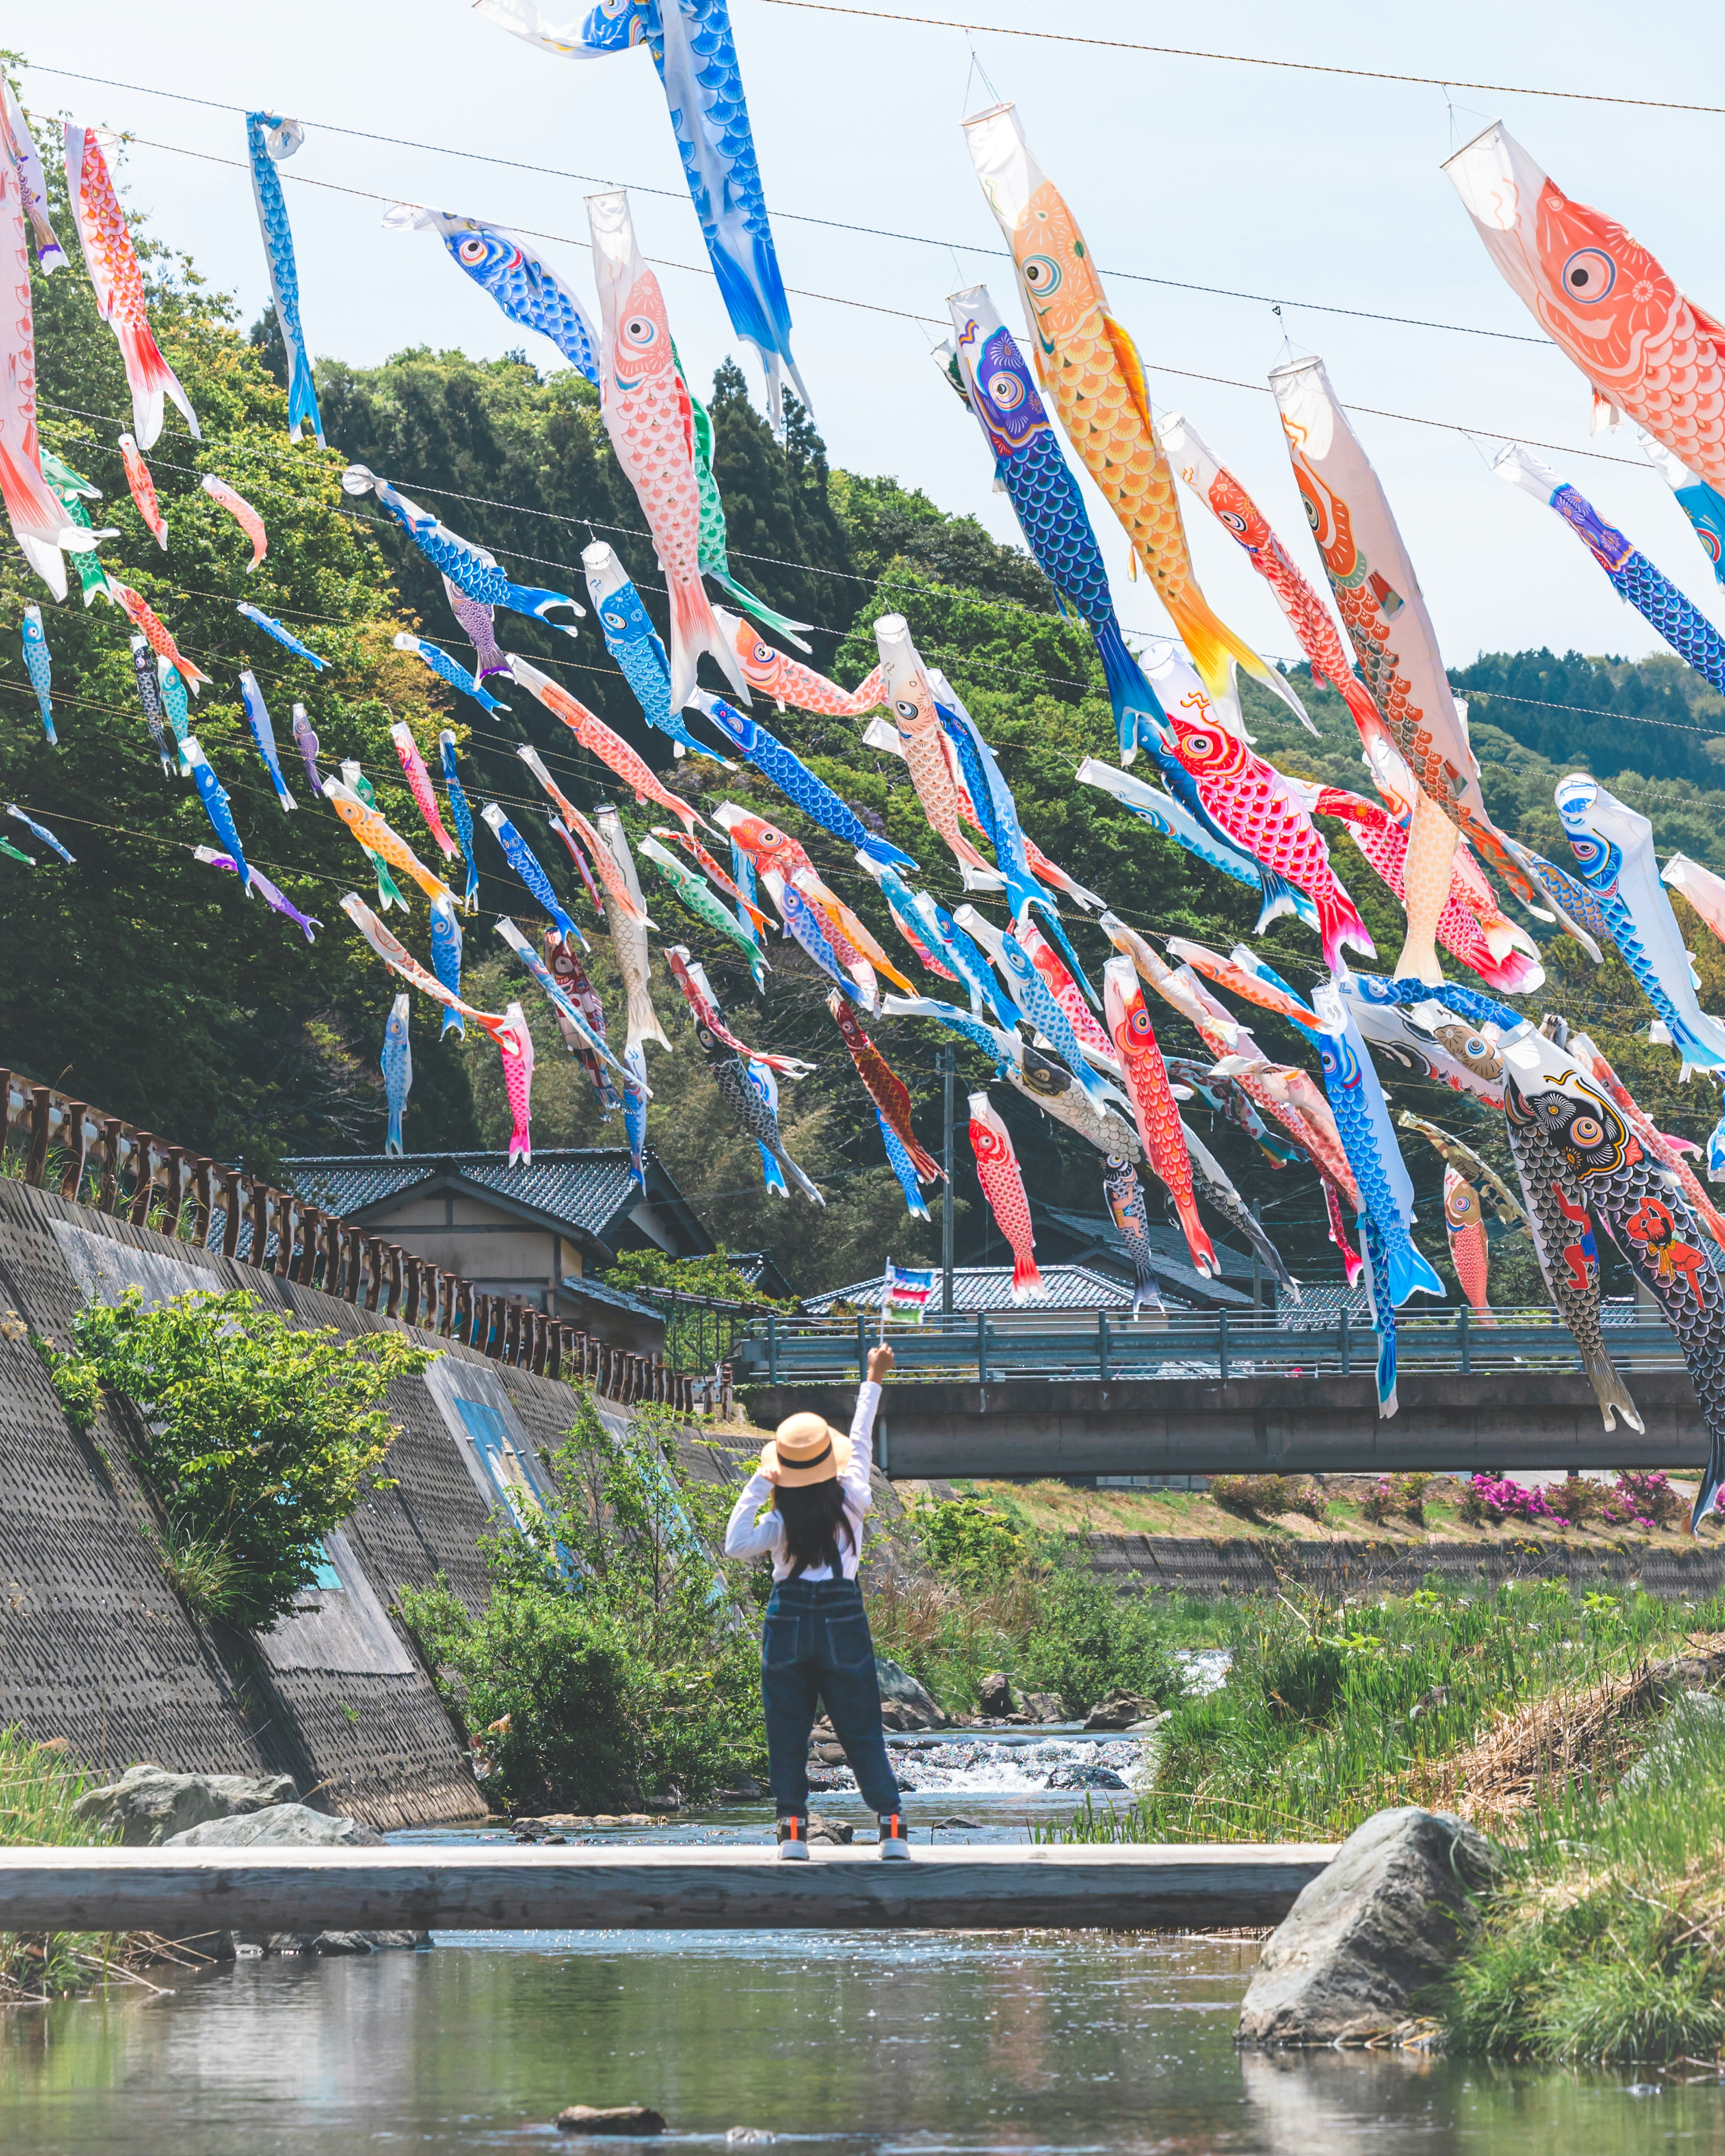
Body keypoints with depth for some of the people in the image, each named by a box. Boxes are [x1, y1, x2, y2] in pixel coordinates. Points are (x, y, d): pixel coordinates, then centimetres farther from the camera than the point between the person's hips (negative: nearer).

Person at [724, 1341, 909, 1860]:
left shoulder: (783, 1522, -9)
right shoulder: (852, 1502, -4)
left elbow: (735, 1545, -19)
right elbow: (860, 1440, 9)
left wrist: (755, 1489, -12)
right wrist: (874, 1381, 21)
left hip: (788, 1620, -1)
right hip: (843, 1620, 1)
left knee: (787, 1731, 8)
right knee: (862, 1731, 7)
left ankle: (793, 1828, 3)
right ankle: (891, 1825, 1)